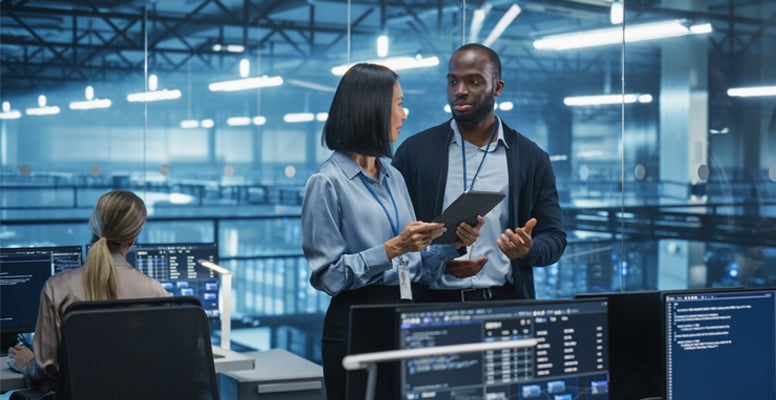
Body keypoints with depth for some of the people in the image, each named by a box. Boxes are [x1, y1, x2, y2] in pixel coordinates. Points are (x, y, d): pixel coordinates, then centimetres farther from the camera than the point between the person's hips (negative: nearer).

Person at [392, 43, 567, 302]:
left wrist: (528, 249, -11)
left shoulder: (532, 159, 9)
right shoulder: (414, 152, 7)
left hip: (505, 301, 1)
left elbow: (554, 238, 11)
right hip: (433, 300, -1)